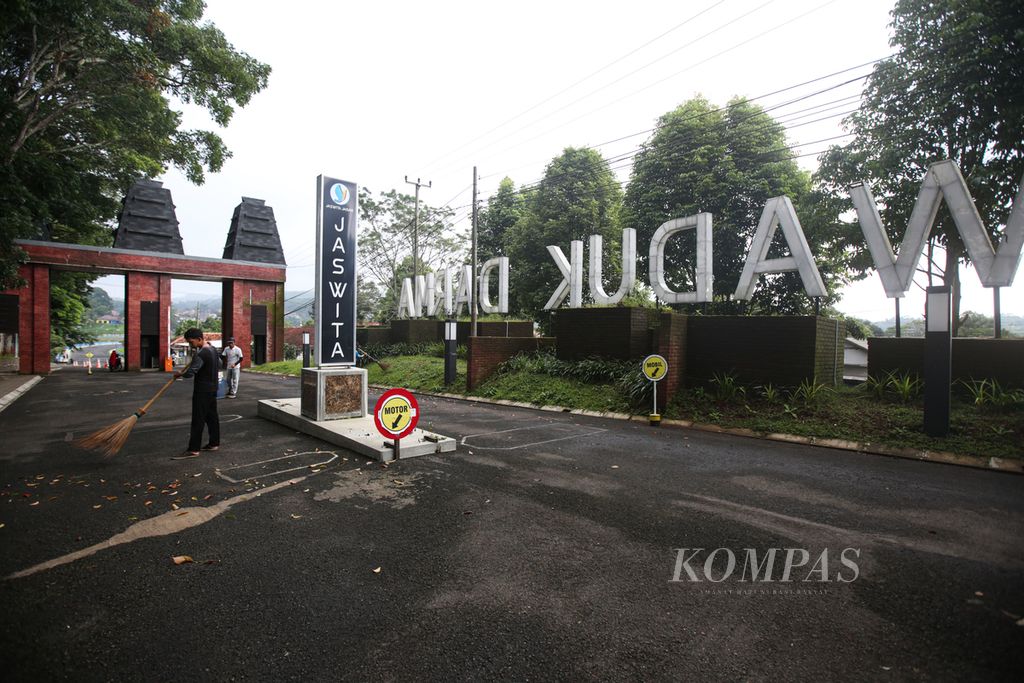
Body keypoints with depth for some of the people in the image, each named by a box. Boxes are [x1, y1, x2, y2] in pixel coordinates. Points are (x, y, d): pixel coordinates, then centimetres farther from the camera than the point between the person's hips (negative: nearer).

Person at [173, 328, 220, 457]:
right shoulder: (213, 350, 8)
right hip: (212, 388, 9)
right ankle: (214, 443, 20)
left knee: (198, 420, -4)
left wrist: (180, 374, -7)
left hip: (202, 391, -9)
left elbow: (190, 372, -25)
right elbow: (219, 365, 23)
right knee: (212, 416, 13)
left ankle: (193, 449, 0)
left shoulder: (201, 354, -20)